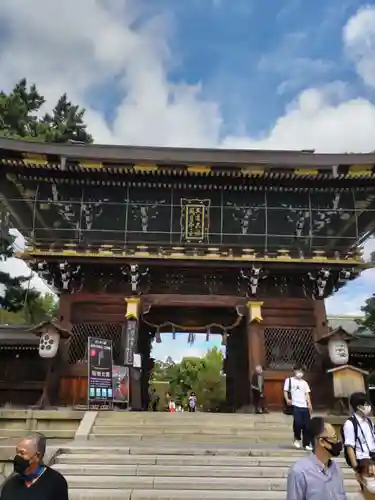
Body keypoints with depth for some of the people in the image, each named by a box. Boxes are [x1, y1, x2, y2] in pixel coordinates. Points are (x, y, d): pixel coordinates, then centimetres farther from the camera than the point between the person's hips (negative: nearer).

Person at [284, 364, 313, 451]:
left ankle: (306, 444, 12)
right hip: (295, 405, -5)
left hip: (305, 406, 5)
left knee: (306, 425, 1)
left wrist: (309, 404, -2)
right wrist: (287, 400, -17)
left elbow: (307, 394, 13)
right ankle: (297, 439, 8)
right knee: (298, 423, -17)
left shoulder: (304, 383, 19)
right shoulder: (289, 380, 5)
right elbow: (285, 391, 1)